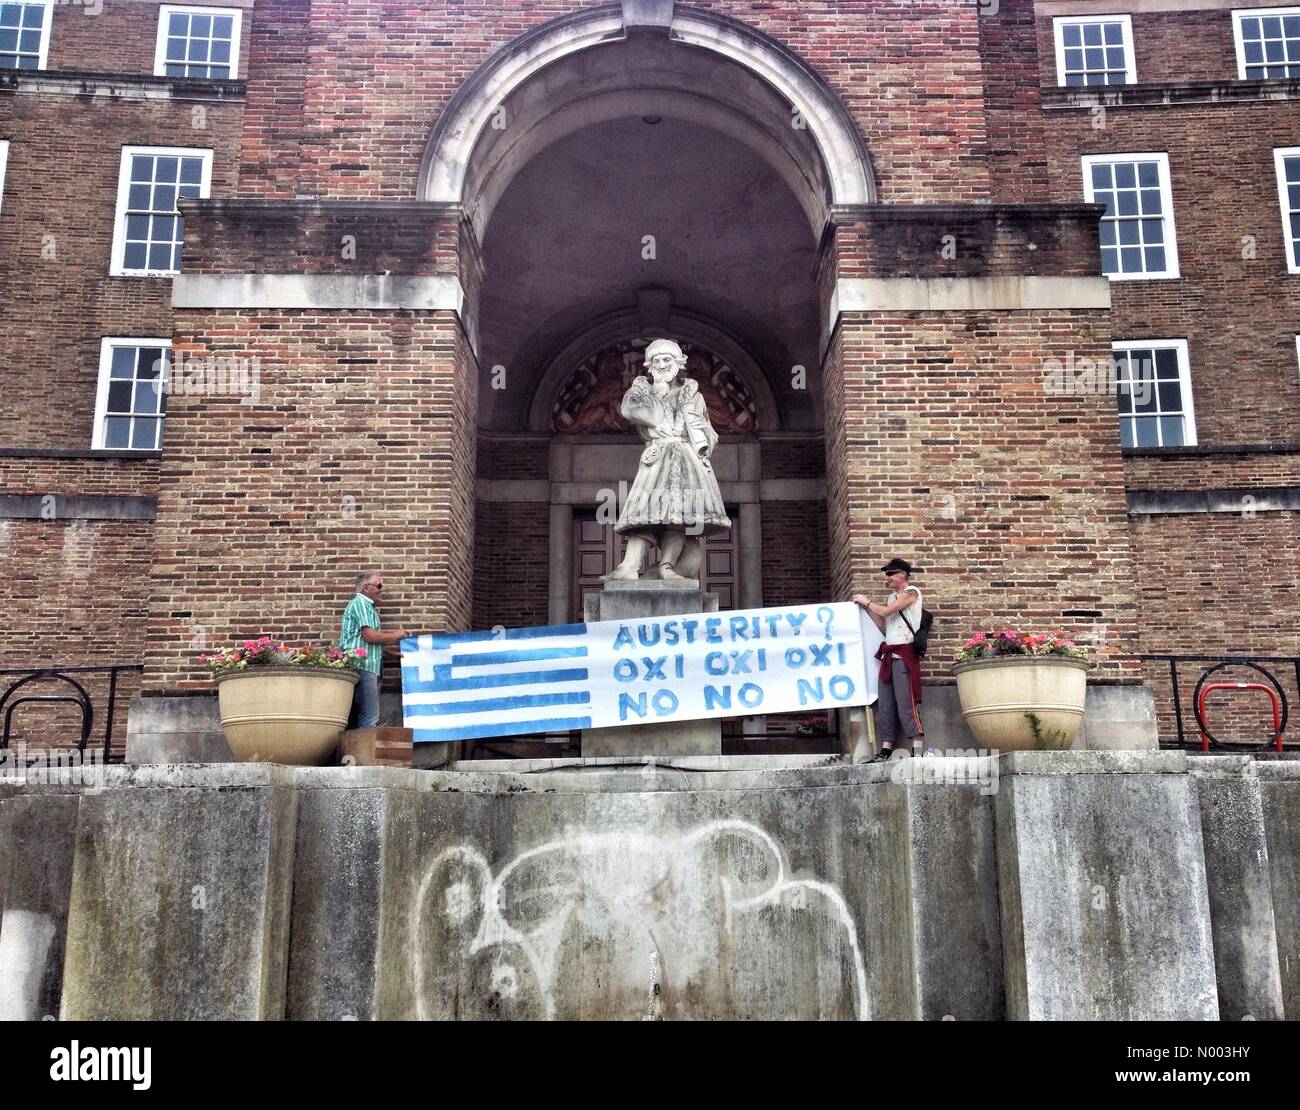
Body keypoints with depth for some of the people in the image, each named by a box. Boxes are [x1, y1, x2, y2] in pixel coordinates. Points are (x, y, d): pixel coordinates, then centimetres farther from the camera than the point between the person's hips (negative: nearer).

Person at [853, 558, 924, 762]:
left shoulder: (911, 592, -1)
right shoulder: (891, 597, 23)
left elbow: (885, 611, -11)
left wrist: (867, 601, 4)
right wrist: (867, 607, 13)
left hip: (904, 654, -8)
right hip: (889, 655, 8)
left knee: (905, 703, -15)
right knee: (885, 705, 3)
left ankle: (918, 750, -16)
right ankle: (886, 750, 2)